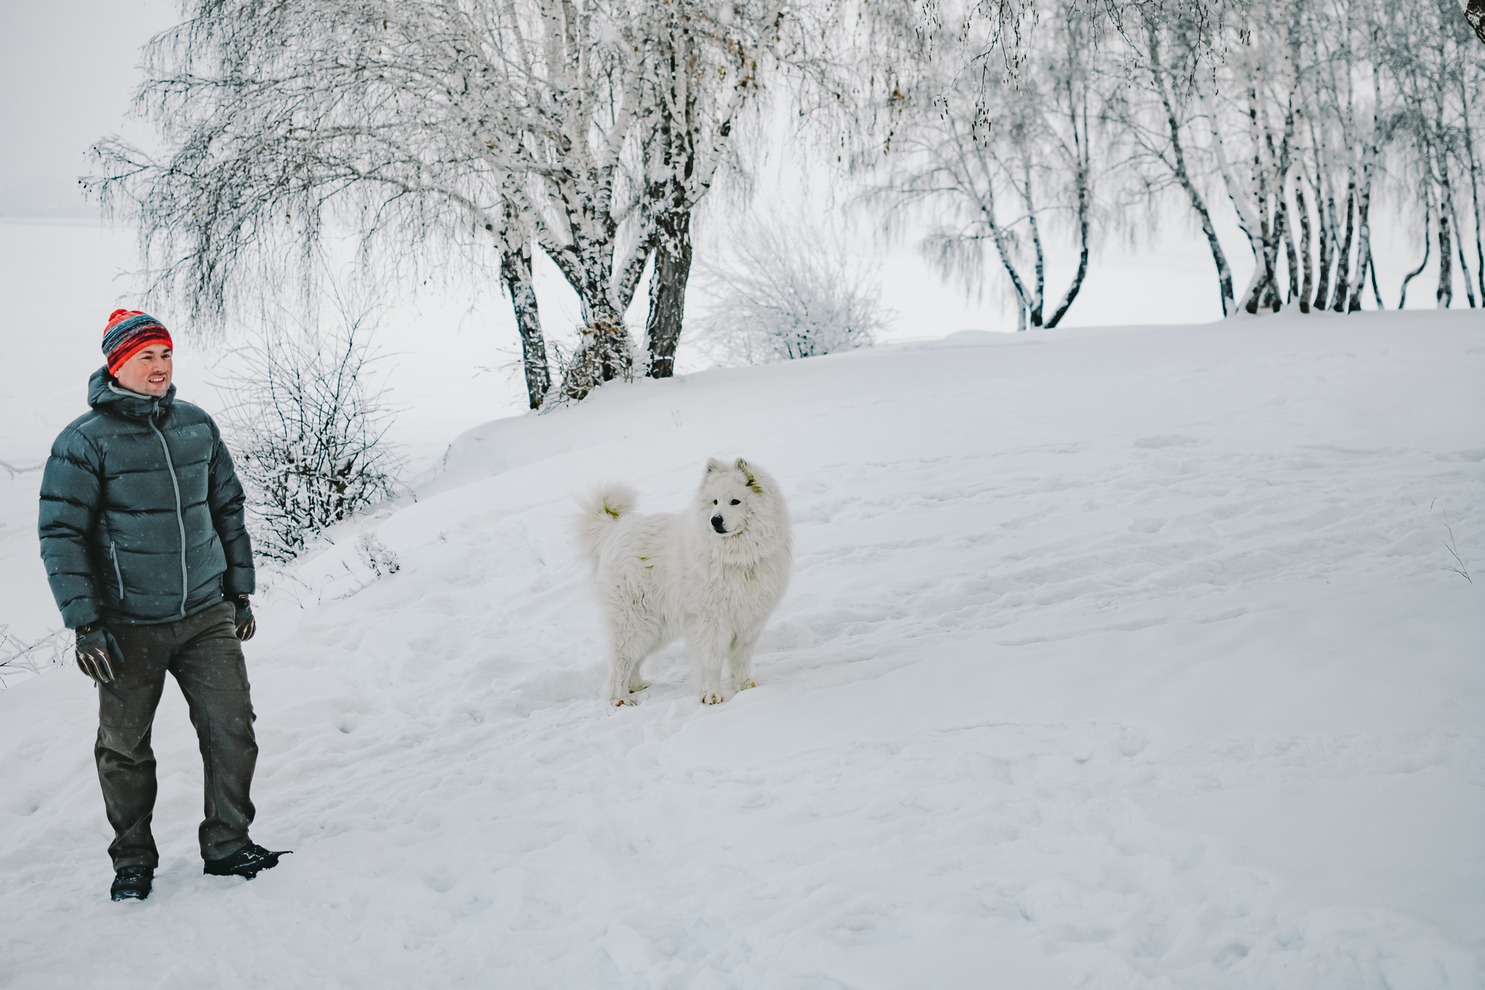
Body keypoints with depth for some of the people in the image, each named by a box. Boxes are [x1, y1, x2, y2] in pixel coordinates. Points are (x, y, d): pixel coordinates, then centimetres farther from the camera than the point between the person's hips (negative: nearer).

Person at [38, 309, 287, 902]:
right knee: (124, 747, 7)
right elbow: (61, 536, -8)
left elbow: (228, 509, 16)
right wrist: (84, 624, -13)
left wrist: (240, 590, 16)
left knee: (232, 729, -1)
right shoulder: (84, 442, -8)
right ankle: (133, 860, 24)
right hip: (129, 626, -3)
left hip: (207, 614, 3)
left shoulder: (198, 426, 6)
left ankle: (227, 843, 14)